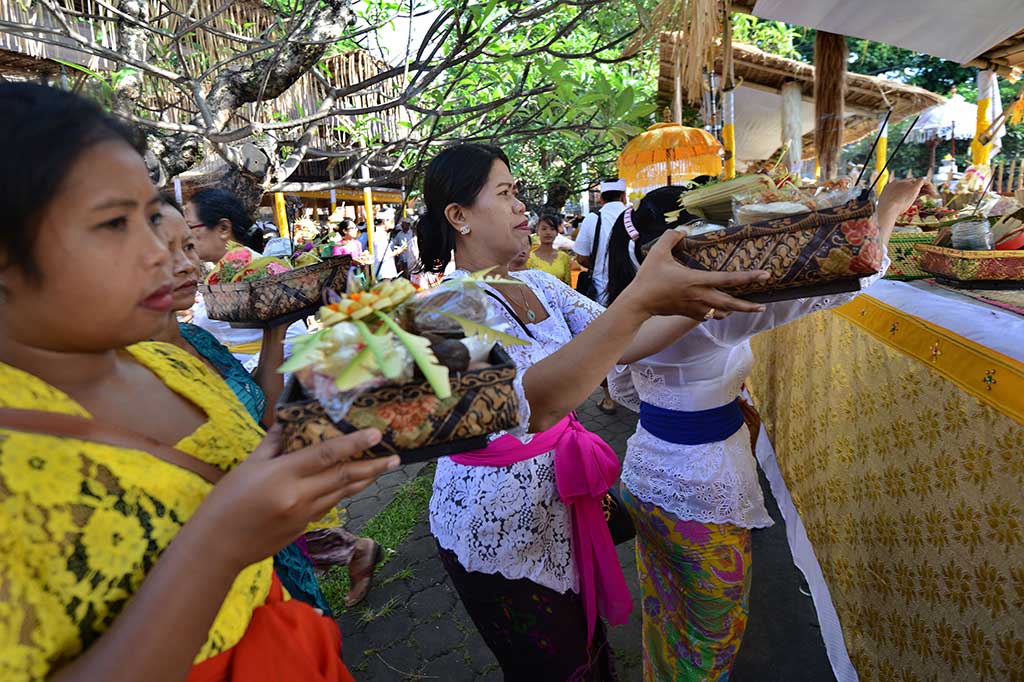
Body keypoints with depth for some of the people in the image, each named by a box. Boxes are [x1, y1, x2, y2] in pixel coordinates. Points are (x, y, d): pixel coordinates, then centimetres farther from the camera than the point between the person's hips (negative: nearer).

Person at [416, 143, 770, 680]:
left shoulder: (537, 285, 2)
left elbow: (617, 338, -3)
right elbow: (530, 403, -40)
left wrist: (699, 300, -17)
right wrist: (641, 298, -46)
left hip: (558, 506, 7)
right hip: (497, 530, -7)